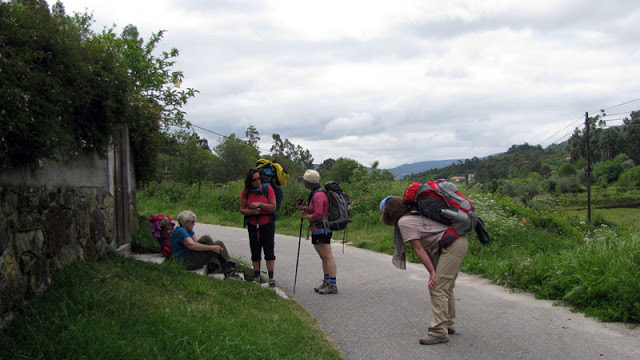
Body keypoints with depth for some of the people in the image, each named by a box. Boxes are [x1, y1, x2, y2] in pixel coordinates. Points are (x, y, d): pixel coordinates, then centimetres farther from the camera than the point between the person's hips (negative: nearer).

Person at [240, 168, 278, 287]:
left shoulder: (267, 188, -8)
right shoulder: (246, 192, -1)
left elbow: (273, 207, -10)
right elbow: (242, 210, 0)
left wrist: (260, 204, -21)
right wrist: (252, 211, -18)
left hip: (267, 224, -2)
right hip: (252, 225, 2)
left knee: (269, 250, -5)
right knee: (255, 251, 7)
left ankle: (271, 277, -2)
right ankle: (256, 277, 16)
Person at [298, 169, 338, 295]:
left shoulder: (318, 195, -17)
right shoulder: (315, 194, 16)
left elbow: (318, 215, -22)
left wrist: (305, 216, -8)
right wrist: (305, 208, 11)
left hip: (321, 230, -11)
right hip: (320, 231, 11)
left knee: (328, 257, -9)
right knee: (324, 258, 15)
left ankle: (333, 285, -8)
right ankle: (326, 282, 23)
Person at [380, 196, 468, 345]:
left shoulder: (404, 222, -9)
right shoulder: (414, 215, 21)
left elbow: (419, 249, -11)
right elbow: (425, 248, 19)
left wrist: (432, 273, -11)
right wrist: (434, 271, 17)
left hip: (451, 246, -10)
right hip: (459, 242, 10)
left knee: (437, 288, -10)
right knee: (446, 287, 20)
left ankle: (439, 332, -11)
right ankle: (449, 324, 30)